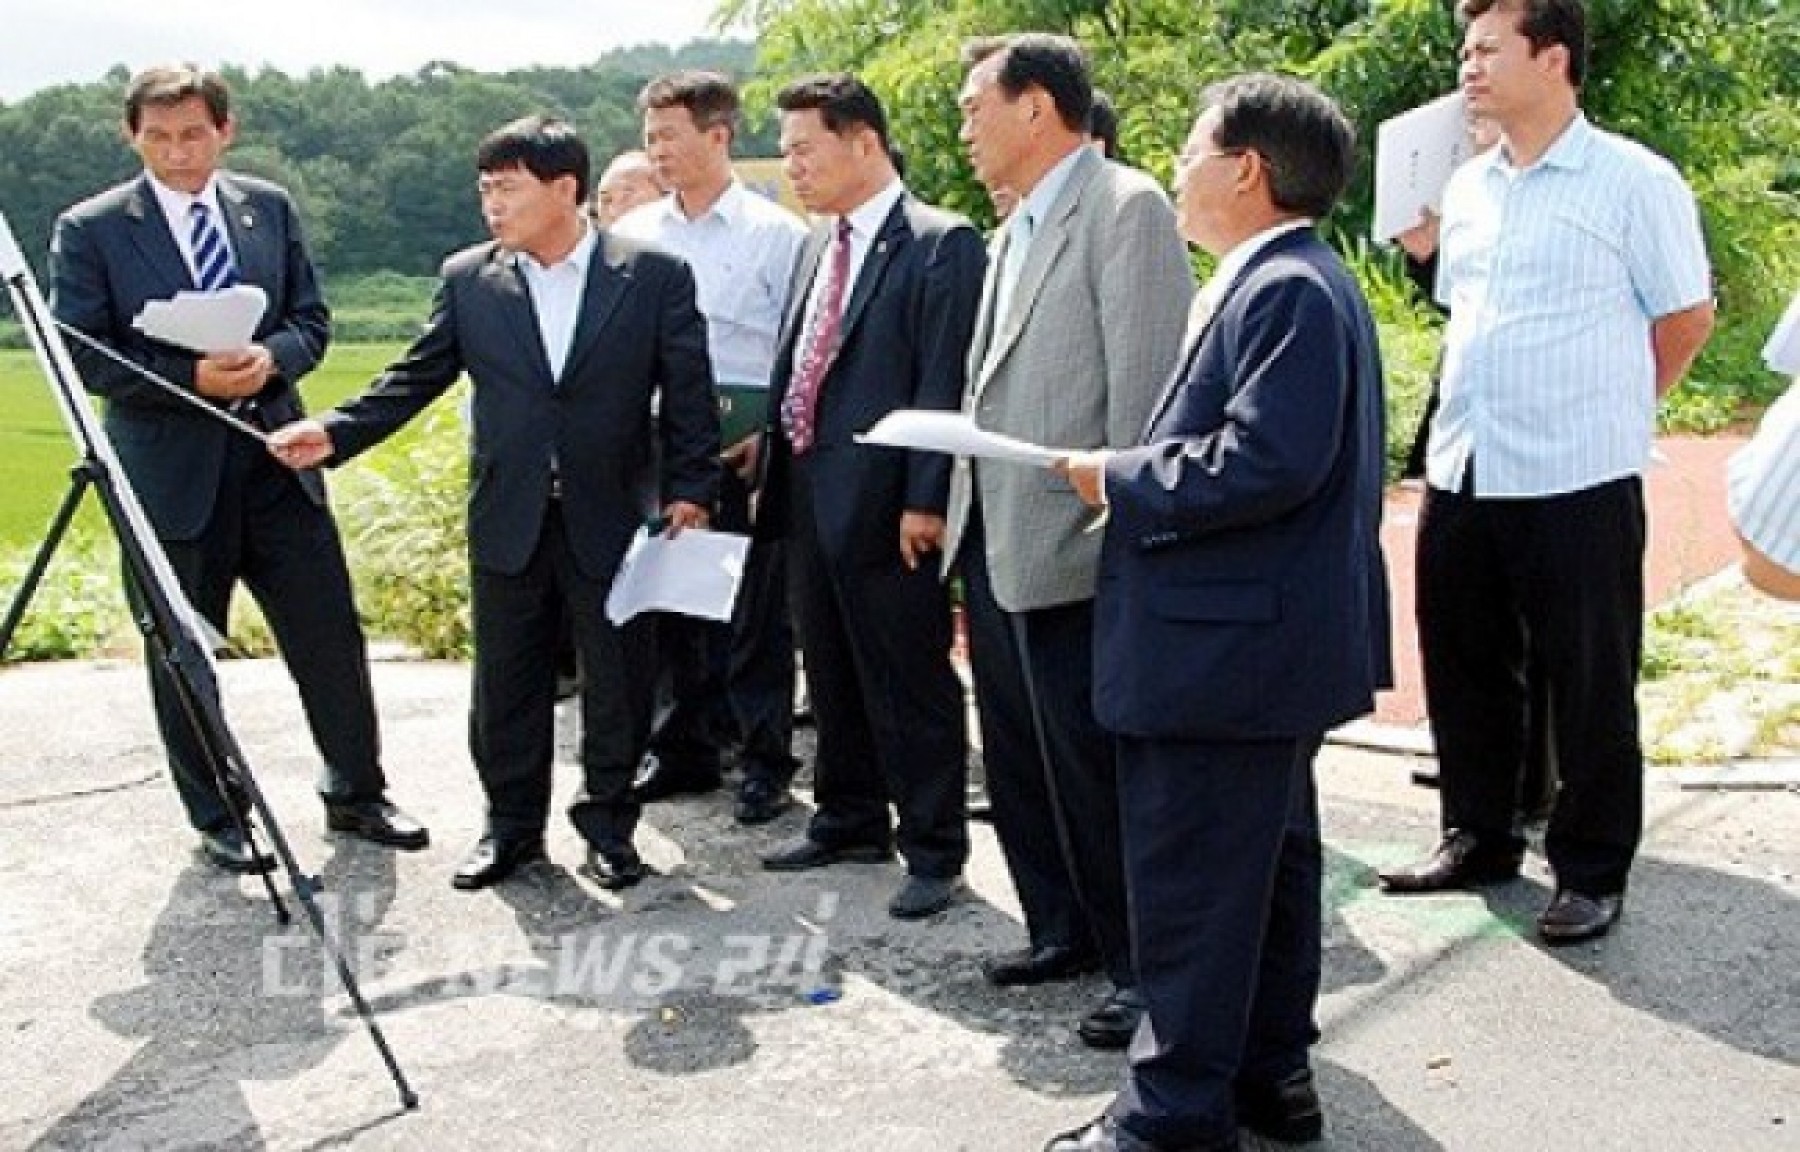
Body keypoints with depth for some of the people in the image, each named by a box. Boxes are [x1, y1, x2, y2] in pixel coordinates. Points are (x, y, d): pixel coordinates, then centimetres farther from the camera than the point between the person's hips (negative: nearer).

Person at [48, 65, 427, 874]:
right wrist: (189, 378, -20)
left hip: (276, 460, 3)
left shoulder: (269, 208, 6)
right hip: (170, 474, -3)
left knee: (332, 635, 7)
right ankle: (216, 821, 25)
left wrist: (270, 357, -14)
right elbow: (81, 355, -8)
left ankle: (356, 793, 25)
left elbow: (311, 319, 8)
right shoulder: (90, 230, -5)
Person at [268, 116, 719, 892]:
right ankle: (511, 825, 26)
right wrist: (335, 433, -5)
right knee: (506, 683, 10)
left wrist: (689, 491, -6)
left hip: (613, 515, -2)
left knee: (617, 682, 7)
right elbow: (416, 378, 6)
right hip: (508, 518, 2)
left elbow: (688, 393, -2)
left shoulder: (654, 276, -4)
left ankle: (609, 822, 24)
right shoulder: (467, 281, 3)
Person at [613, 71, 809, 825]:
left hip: (746, 437, -4)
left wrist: (774, 432, -13)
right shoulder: (635, 233, 9)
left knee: (756, 605, 2)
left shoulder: (774, 232, -3)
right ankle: (687, 748, 24)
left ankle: (766, 761, 12)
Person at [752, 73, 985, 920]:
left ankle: (934, 851, 13)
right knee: (832, 675, 18)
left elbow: (943, 383, -15)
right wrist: (772, 453, 12)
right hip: (809, 494, 8)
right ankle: (849, 821, 33)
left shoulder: (941, 245, -10)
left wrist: (925, 500, -19)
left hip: (886, 502, -8)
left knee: (911, 682, 1)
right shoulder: (818, 245, 15)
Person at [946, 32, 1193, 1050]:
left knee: (1095, 765, 0)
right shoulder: (1019, 226, 16)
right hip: (995, 544, 9)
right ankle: (1065, 930, 32)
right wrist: (966, 525, 13)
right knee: (1020, 761, 17)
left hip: (1070, 551, -9)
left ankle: (1145, 965, 14)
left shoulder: (1125, 208, -12)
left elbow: (1146, 381, -17)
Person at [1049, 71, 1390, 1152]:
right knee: (1270, 862, 18)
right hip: (1270, 642, 11)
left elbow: (1266, 460, -26)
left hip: (1228, 648, -11)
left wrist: (1121, 479, -16)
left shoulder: (1287, 290, -17)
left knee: (1191, 886, -2)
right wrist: (1138, 476, 10)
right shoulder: (1301, 281, 16)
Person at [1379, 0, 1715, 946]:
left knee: (1589, 687, 4)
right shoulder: (1467, 189, 11)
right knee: (1463, 670, 15)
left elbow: (1686, 319, -1)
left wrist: (1604, 410, 7)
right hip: (1459, 476, 6)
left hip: (1578, 481, -6)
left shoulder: (1633, 182, -7)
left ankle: (1593, 873, 17)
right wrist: (1476, 409, 16)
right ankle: (1477, 838, 31)